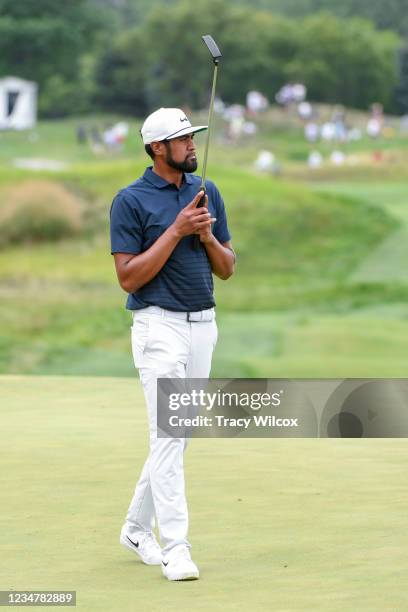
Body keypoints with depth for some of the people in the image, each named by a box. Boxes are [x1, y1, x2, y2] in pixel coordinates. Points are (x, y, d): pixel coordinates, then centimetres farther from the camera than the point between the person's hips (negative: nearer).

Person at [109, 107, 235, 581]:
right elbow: (129, 277, -12)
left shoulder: (207, 192, 10)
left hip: (203, 324, 6)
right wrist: (176, 229, -17)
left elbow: (227, 268, 11)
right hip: (160, 325, -6)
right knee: (169, 434, -12)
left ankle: (137, 528, 27)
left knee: (175, 435, 12)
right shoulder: (131, 200, -7)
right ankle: (175, 549, -14)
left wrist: (207, 234, -9)